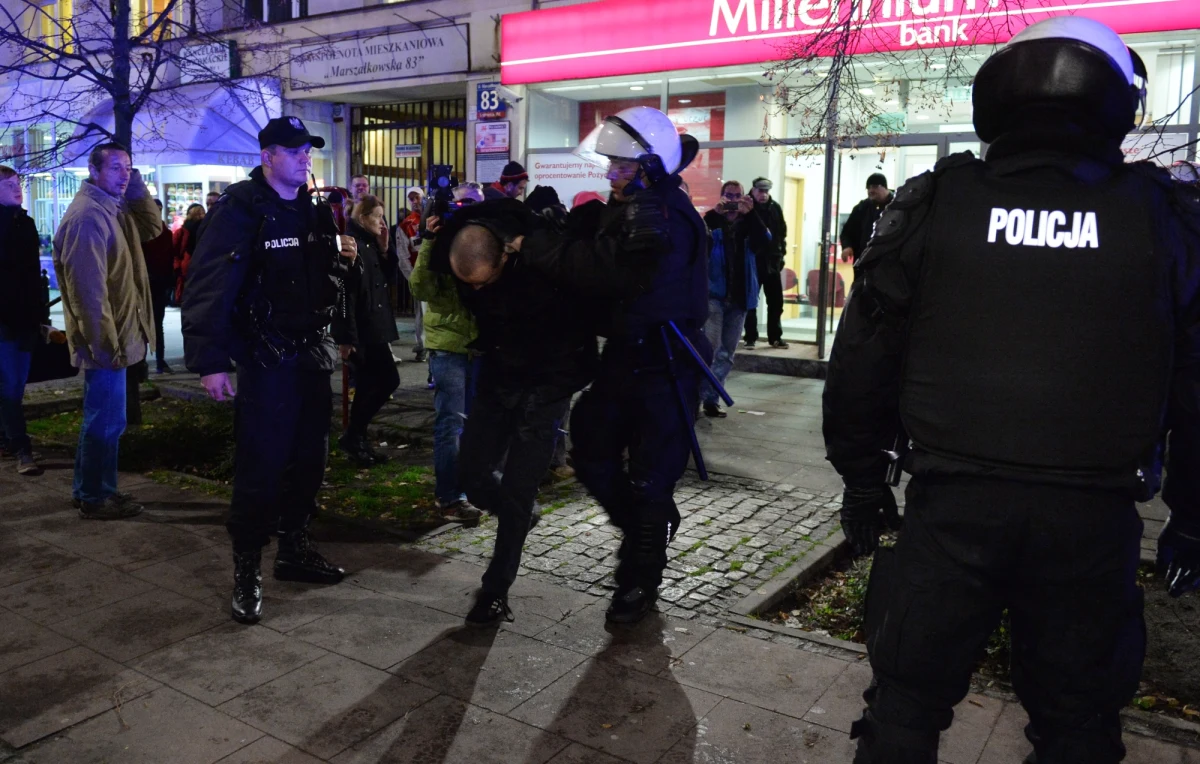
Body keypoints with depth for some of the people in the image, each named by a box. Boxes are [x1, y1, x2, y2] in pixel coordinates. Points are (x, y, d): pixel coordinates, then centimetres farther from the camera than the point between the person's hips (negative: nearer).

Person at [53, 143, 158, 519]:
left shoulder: (112, 208, 13)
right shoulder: (87, 216, -18)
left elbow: (152, 227, 11)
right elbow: (88, 288, -23)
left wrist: (136, 183, 1)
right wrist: (105, 343, -22)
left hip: (115, 336, 10)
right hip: (106, 340, -10)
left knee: (102, 417, 17)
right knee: (106, 420, -1)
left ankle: (89, 490, 28)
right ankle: (96, 498, 11)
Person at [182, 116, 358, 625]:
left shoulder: (313, 210, 12)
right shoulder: (239, 210, -12)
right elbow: (208, 288, -18)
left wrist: (341, 258, 0)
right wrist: (210, 362, -23)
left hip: (312, 353, 8)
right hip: (266, 358, -7)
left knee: (309, 458, 14)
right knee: (260, 466, -3)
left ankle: (295, 549, 30)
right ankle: (246, 571, 11)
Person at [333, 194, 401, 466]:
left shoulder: (369, 244, 13)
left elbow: (385, 277, 18)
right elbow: (345, 292, -20)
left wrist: (384, 249, 4)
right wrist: (346, 336, -23)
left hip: (373, 327, 9)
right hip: (360, 329, -9)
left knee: (368, 385, 10)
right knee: (388, 380, -9)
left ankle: (356, 439, 19)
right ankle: (353, 437, 3)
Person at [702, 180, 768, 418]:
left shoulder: (749, 225, 9)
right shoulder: (713, 221, 1)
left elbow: (765, 241, -11)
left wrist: (750, 214, -21)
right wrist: (715, 213, -27)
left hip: (739, 297, 4)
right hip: (713, 294, -4)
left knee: (726, 353, 8)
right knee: (710, 346, -17)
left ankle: (712, 399, 16)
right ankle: (699, 395, -9)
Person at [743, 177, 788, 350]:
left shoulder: (775, 208, 5)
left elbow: (782, 232, 11)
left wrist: (781, 253, 4)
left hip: (772, 261, 4)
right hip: (752, 261, -4)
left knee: (776, 302, 7)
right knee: (750, 302, 4)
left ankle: (775, 337, 16)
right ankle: (750, 337, 12)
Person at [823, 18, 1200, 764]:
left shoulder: (934, 203, -2)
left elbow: (863, 358, 0)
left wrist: (863, 479, 10)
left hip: (953, 501, -1)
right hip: (1095, 514, 1)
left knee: (907, 701, 13)